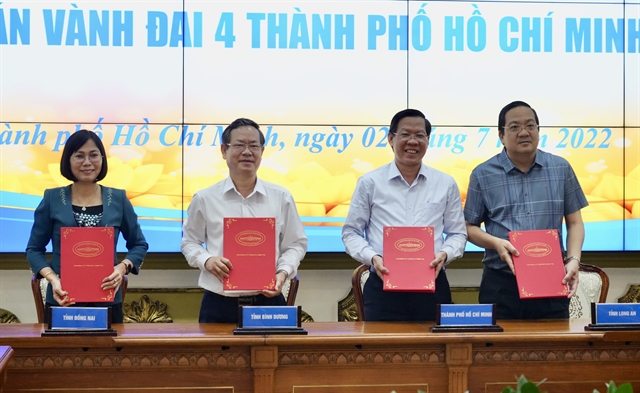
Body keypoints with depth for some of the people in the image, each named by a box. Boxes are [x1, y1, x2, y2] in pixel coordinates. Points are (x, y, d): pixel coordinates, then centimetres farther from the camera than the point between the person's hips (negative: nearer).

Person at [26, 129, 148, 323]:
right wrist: (52, 279, -13)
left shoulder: (118, 199, 4)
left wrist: (123, 267, -9)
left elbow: (139, 244, 12)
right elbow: (34, 249, 5)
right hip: (62, 302, -1)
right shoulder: (52, 199, 1)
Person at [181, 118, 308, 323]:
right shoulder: (205, 198, 4)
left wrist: (283, 272, -7)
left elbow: (296, 243, 11)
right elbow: (190, 241, 13)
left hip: (268, 302, 1)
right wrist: (206, 260, -8)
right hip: (219, 305, 0)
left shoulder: (281, 197, 6)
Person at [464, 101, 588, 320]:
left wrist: (573, 259, -5)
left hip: (551, 281, 1)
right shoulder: (483, 175, 4)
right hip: (501, 284, -1)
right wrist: (496, 243, -12)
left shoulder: (561, 169, 8)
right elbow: (469, 227, 7)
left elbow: (574, 222, 11)